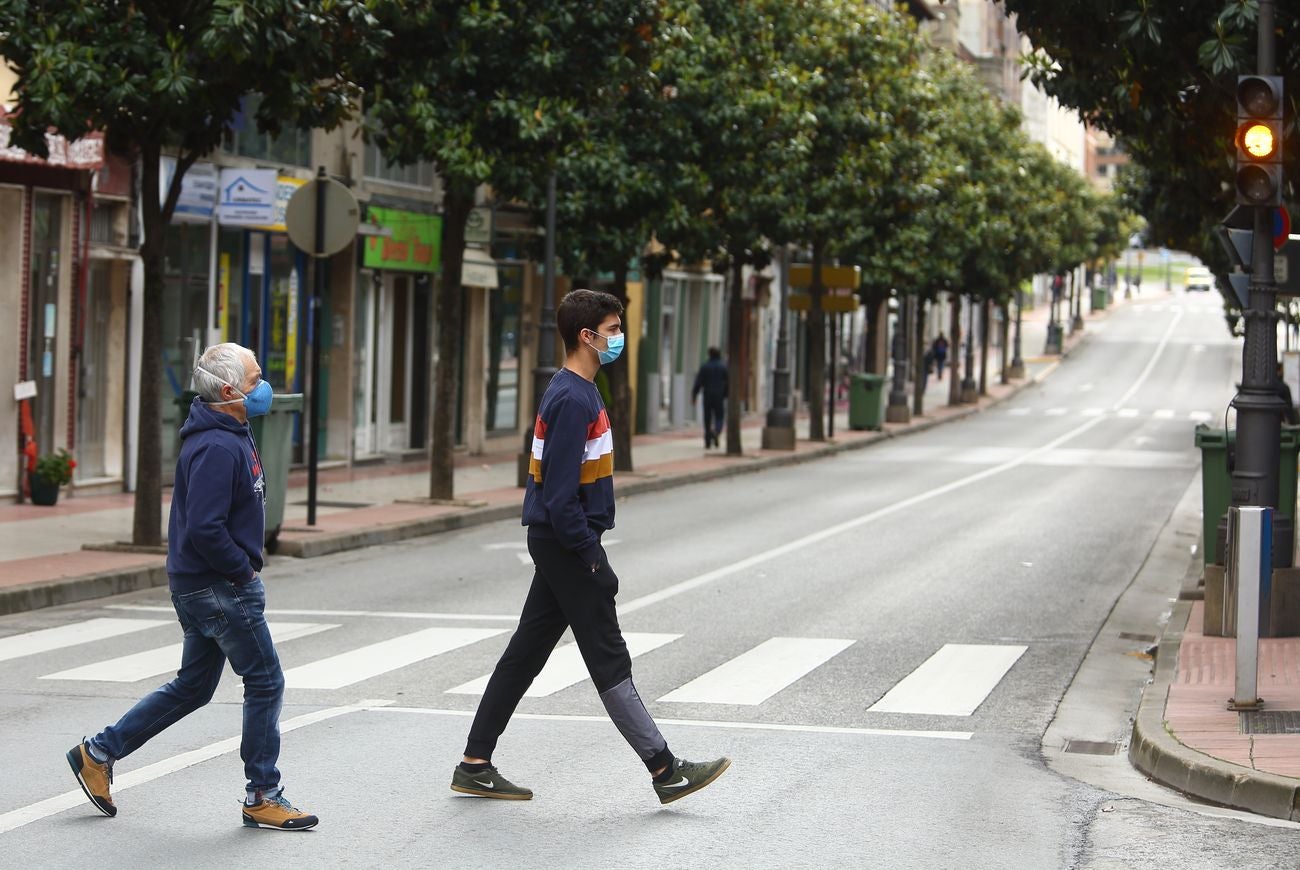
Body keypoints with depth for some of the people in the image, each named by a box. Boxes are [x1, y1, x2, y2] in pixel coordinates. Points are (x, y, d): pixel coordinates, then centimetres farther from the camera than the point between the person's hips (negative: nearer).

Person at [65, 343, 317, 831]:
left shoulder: (228, 436, 13)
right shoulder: (219, 447, -21)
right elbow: (205, 528, -28)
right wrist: (243, 571, -17)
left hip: (200, 587, 10)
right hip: (220, 589, -10)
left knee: (193, 686, 17)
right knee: (265, 682, -1)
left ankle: (99, 752, 22)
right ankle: (262, 797, 7)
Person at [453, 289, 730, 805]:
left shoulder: (578, 393, 14)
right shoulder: (572, 399, -18)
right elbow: (561, 492, -22)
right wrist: (590, 557, -20)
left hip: (556, 545, 10)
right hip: (567, 544, -10)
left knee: (525, 653, 11)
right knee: (609, 661, -4)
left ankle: (475, 766, 15)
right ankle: (665, 771, 1)